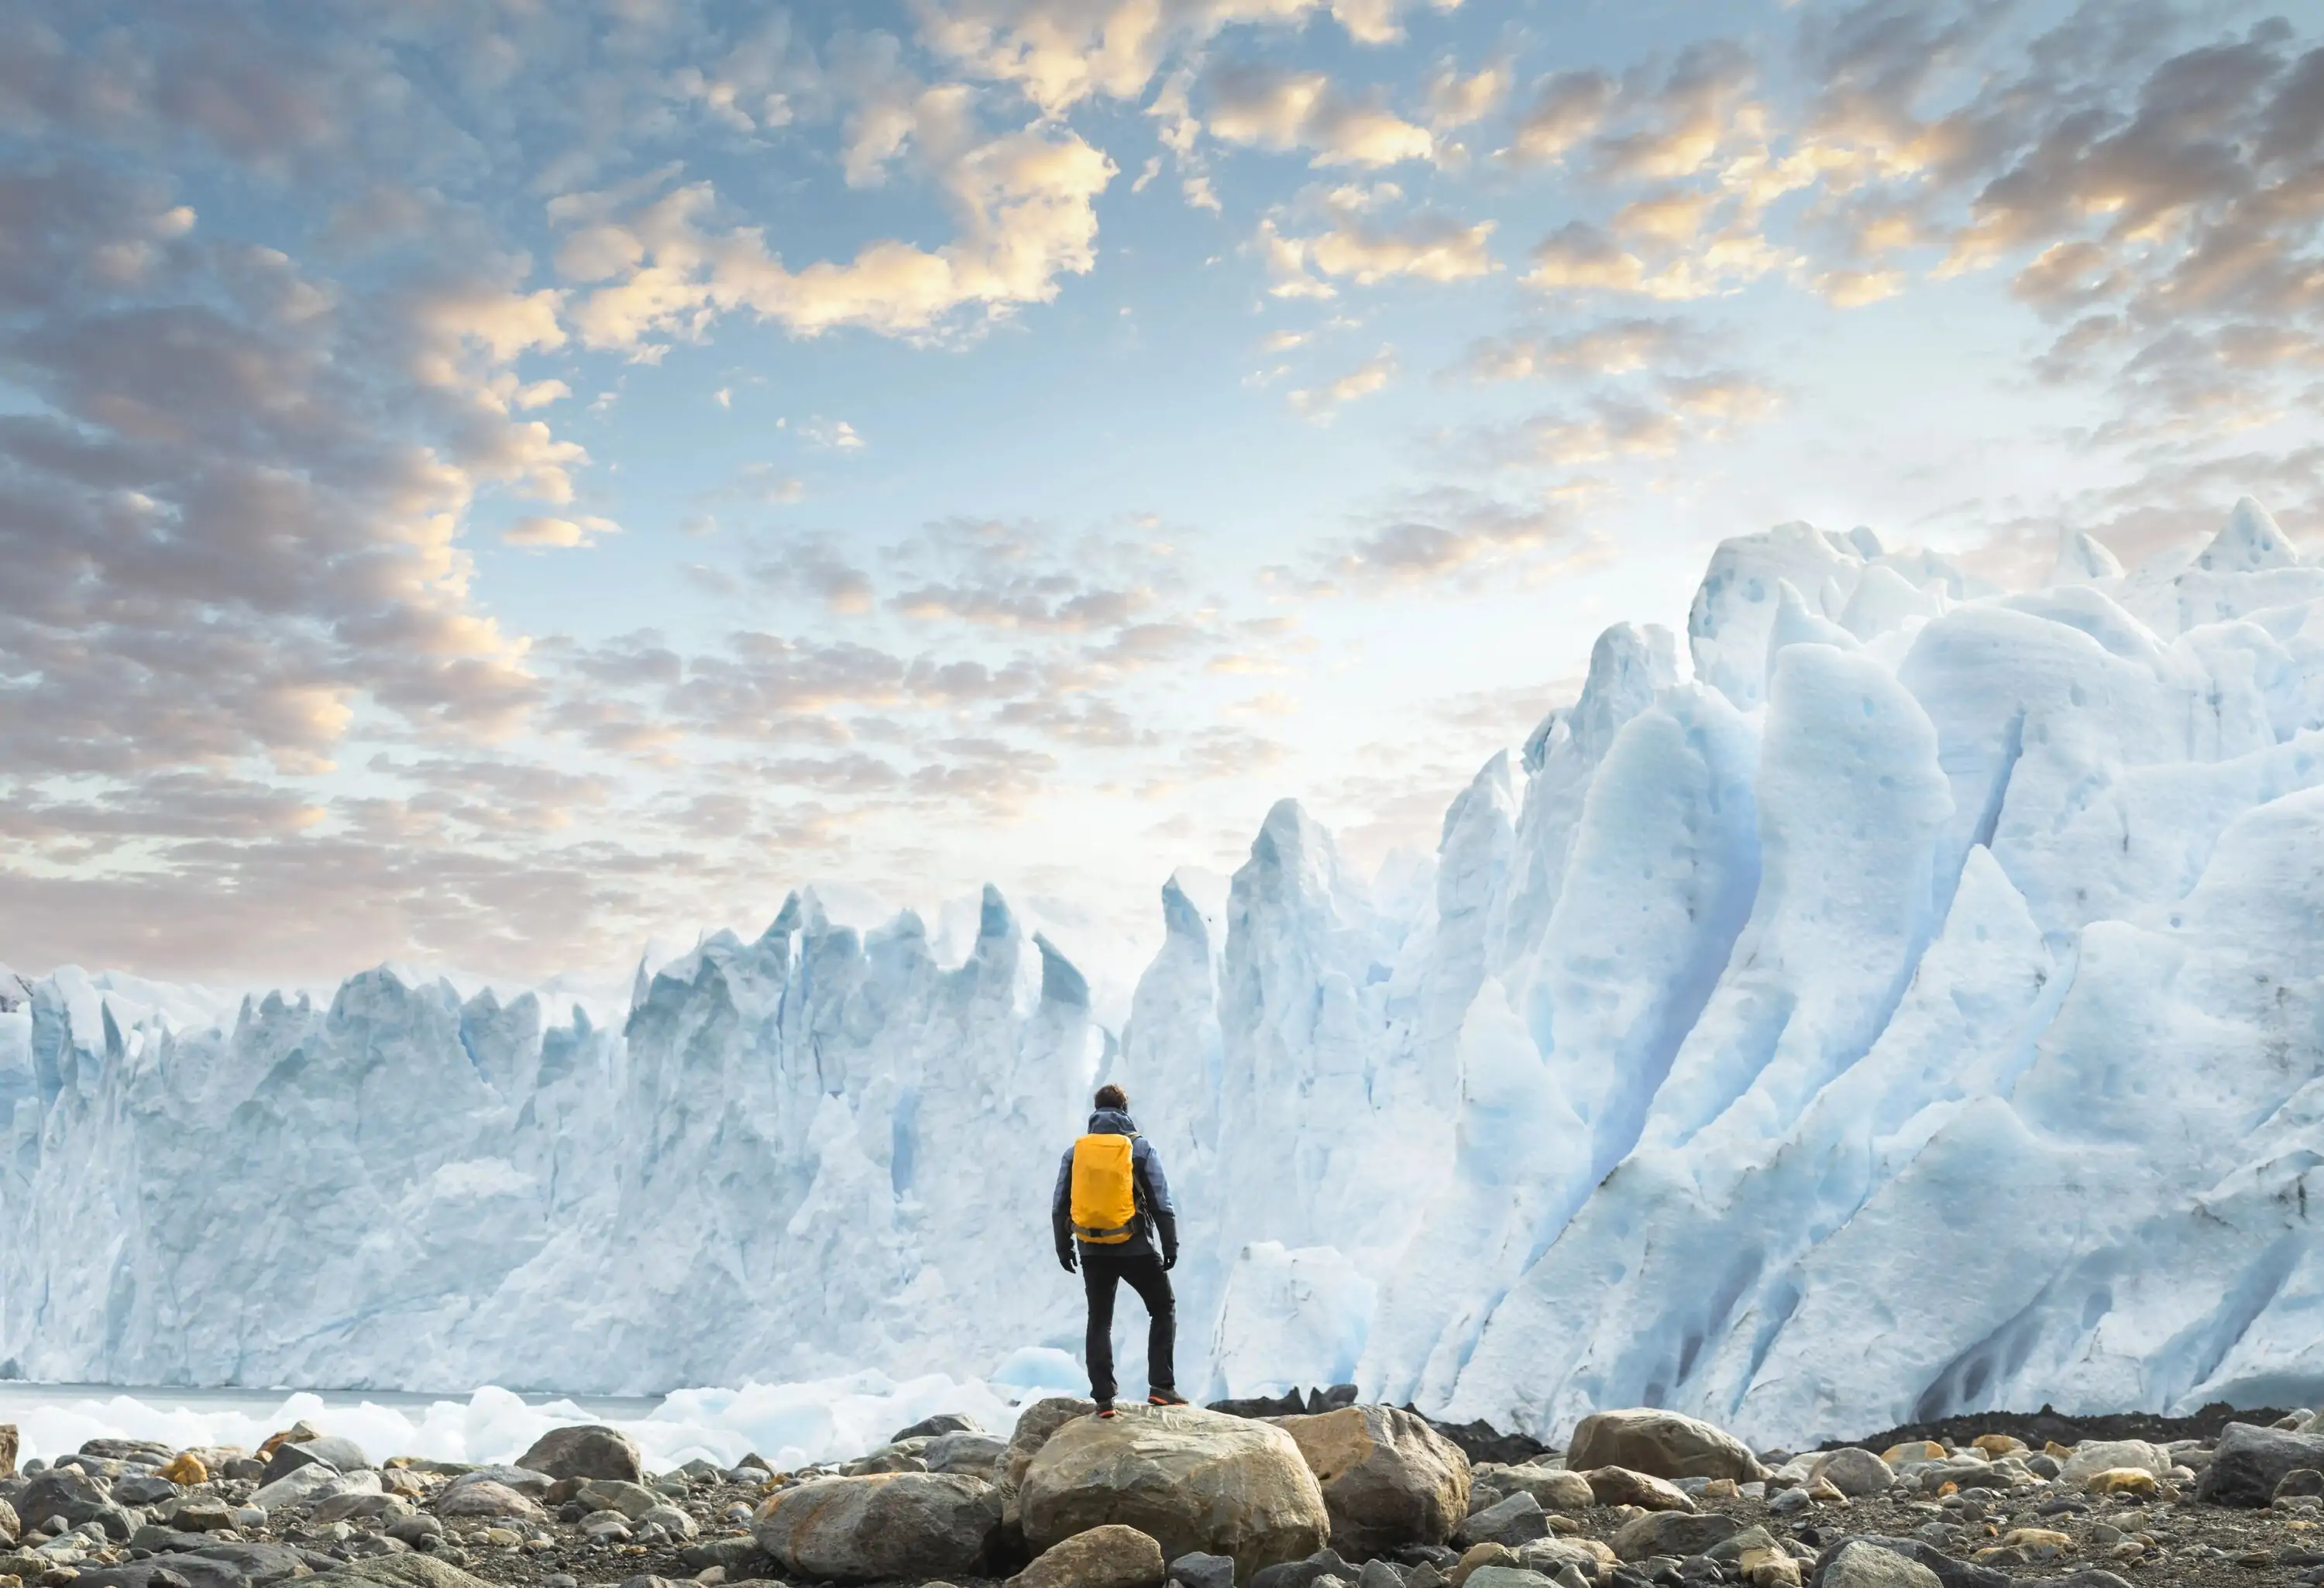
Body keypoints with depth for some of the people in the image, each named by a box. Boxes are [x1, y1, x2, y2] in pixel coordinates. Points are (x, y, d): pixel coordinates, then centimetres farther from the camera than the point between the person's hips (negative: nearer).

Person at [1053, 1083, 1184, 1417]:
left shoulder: (1075, 1151, 3)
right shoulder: (1141, 1148, -5)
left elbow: (1059, 1206, 7)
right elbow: (1162, 1204, -6)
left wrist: (1064, 1247, 17)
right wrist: (1170, 1245, 3)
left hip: (1093, 1250, 3)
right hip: (1136, 1248, -2)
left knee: (1100, 1322, 13)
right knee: (1163, 1310, 14)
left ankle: (1103, 1399, 9)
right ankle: (1161, 1386, 3)